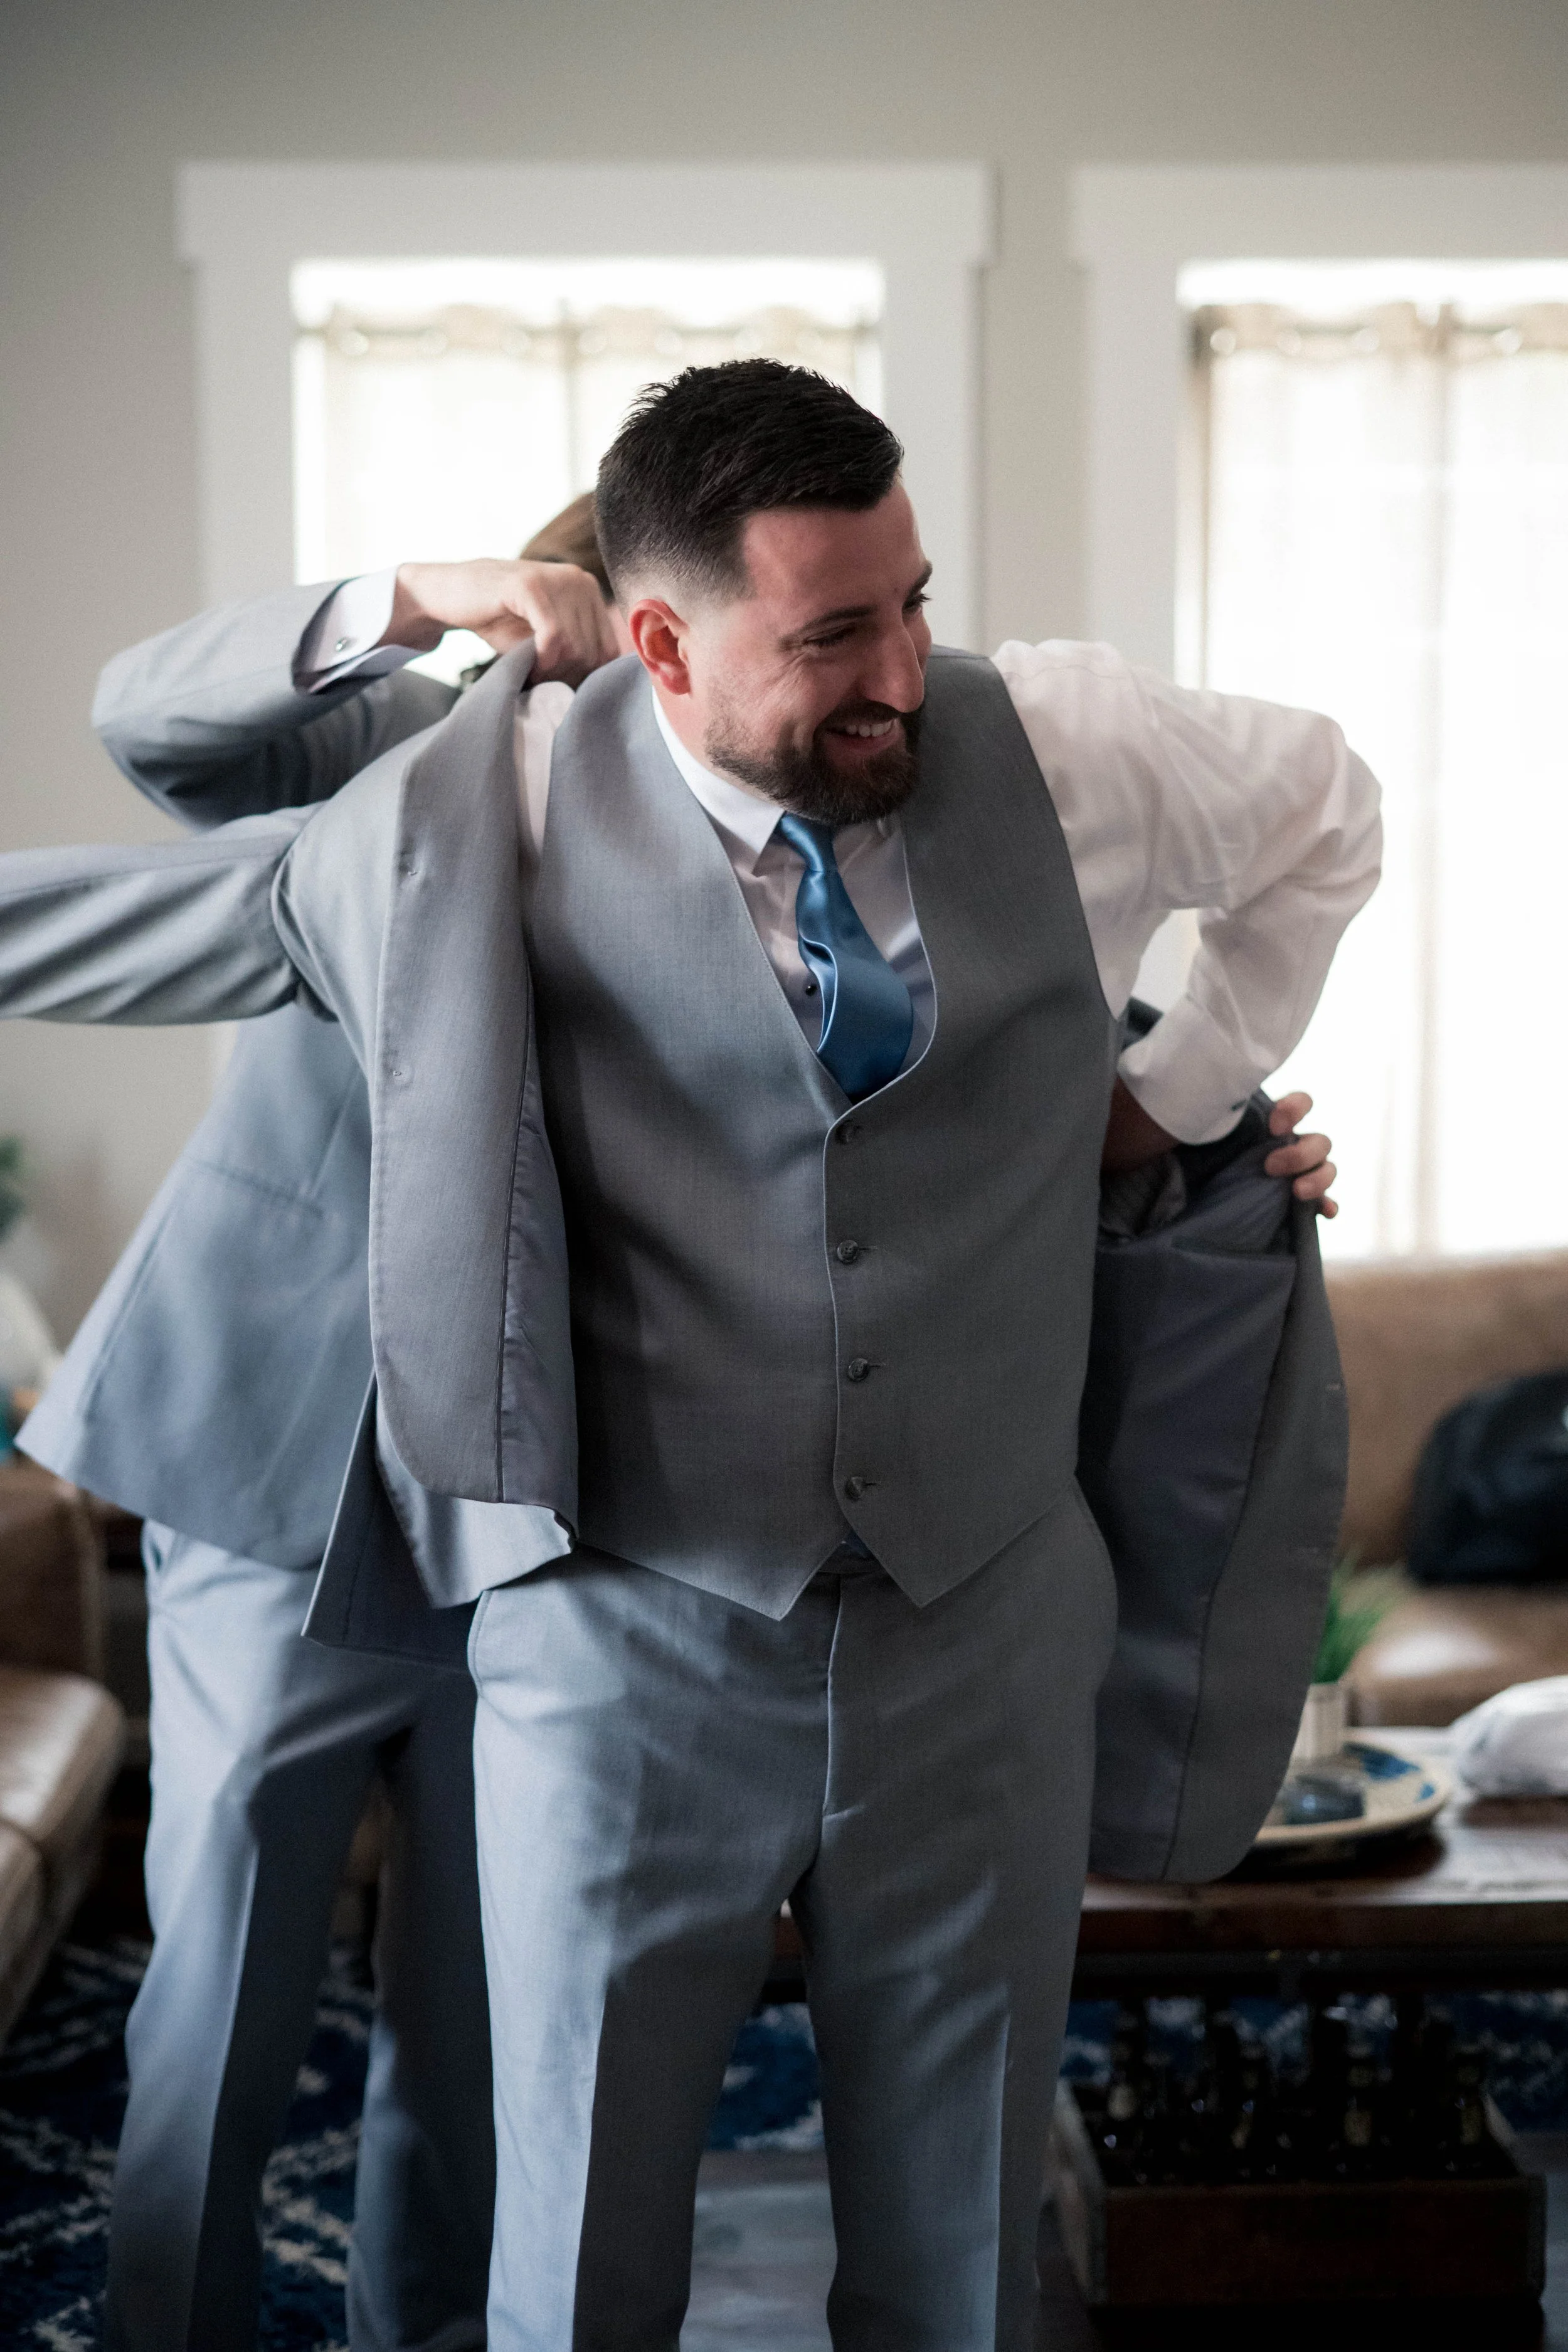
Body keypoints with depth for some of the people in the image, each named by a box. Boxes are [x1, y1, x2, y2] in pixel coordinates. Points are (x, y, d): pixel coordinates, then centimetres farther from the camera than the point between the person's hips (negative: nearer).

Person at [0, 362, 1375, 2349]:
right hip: (629, 1654, -1)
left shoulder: (1067, 748, -3)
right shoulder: (492, 820, -8)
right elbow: (171, 916, 6)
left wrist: (1185, 1085, 14)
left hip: (980, 1642, 2)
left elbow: (1324, 807, 17)